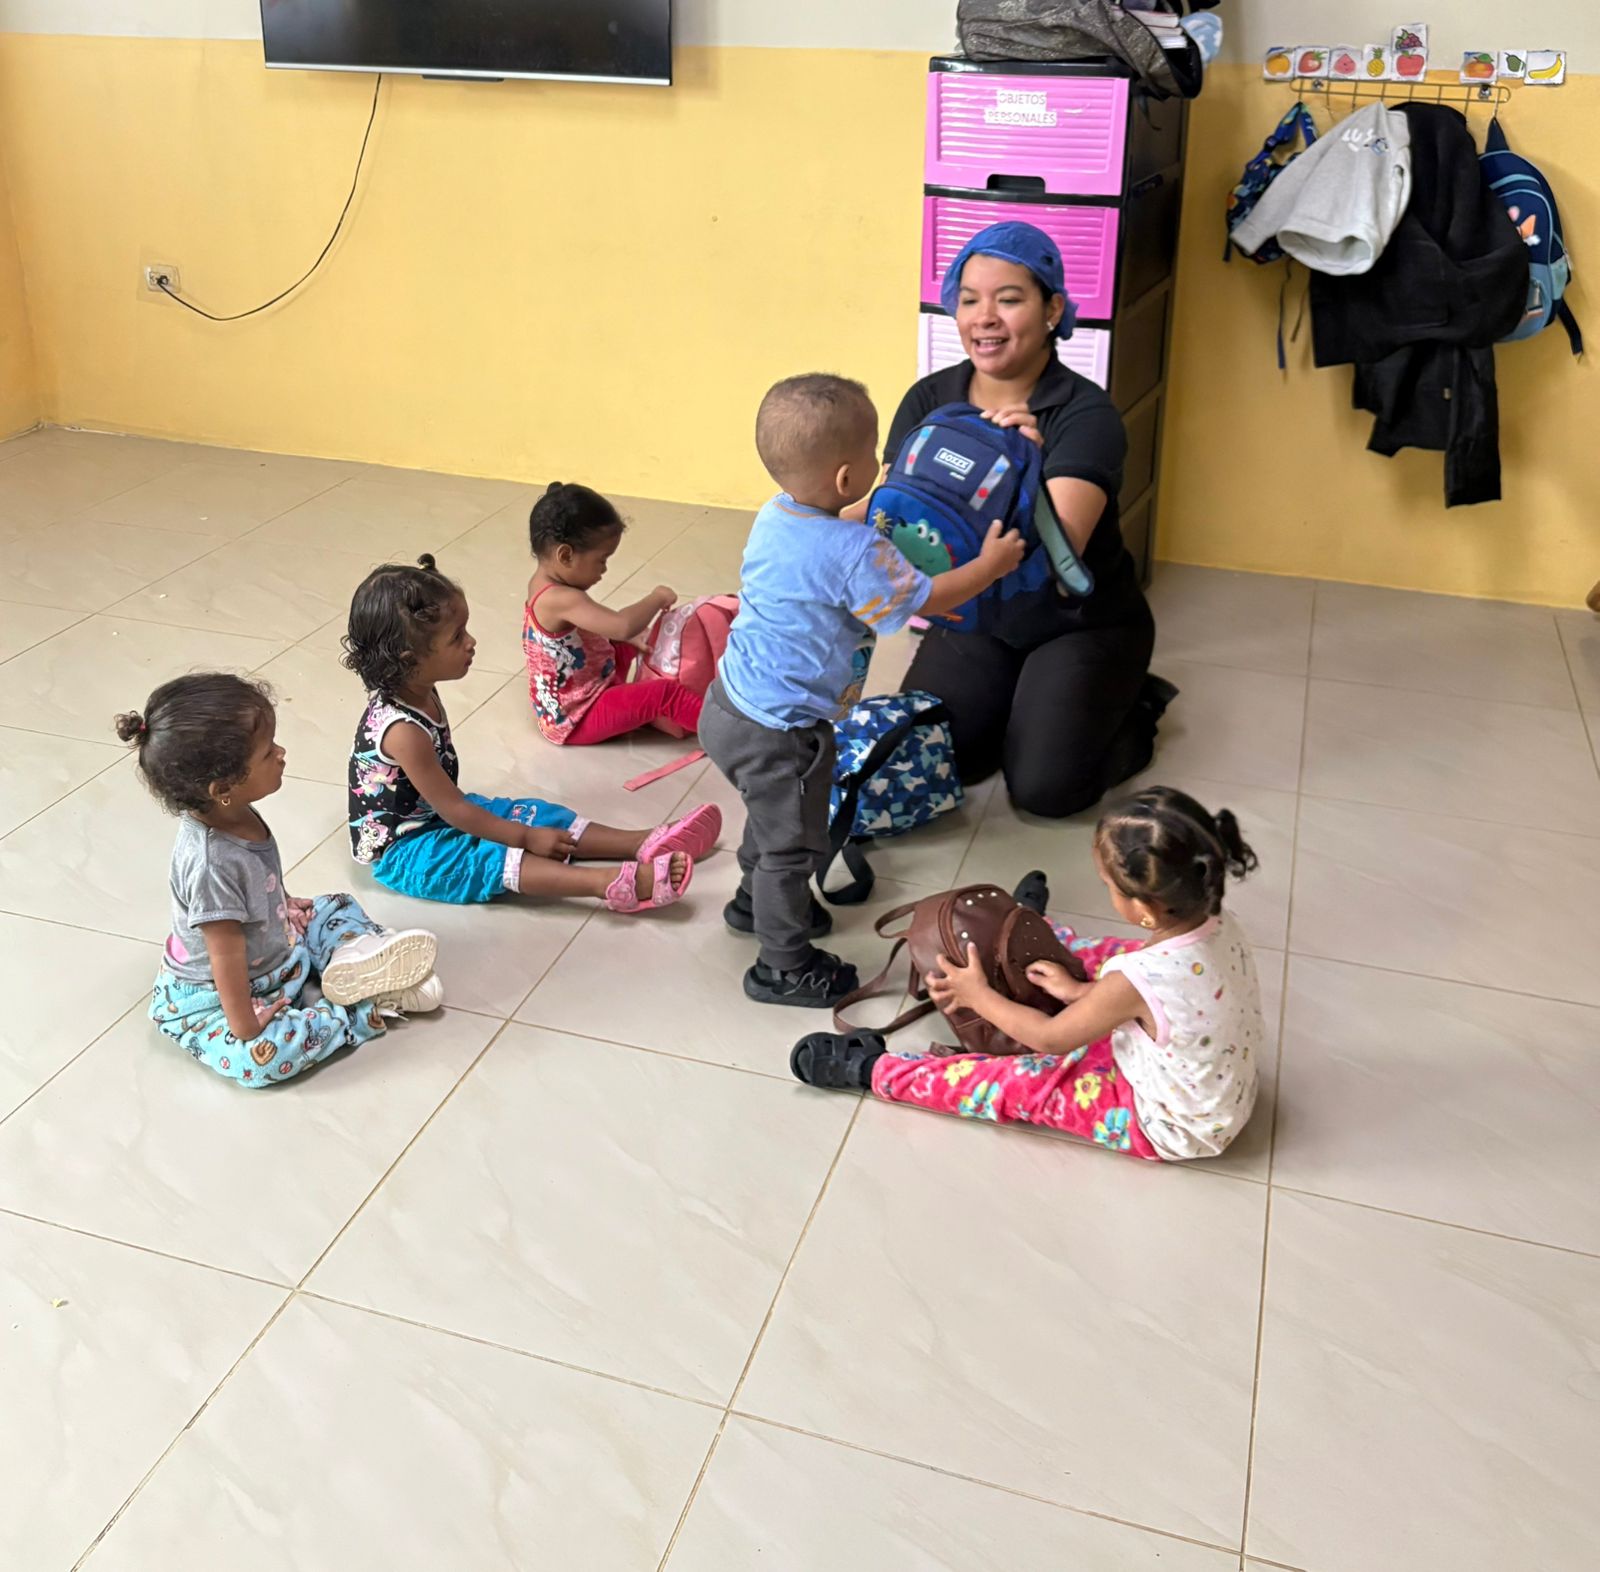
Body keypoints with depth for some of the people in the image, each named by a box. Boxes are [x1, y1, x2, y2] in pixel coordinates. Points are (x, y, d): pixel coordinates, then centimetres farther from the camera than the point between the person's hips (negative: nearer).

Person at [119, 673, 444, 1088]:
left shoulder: (235, 814, -12)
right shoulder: (211, 864, -37)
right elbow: (226, 956, -31)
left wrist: (287, 905, 20)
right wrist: (244, 1026, -25)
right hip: (213, 1000, -9)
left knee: (337, 909, 15)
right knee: (264, 1055, -34)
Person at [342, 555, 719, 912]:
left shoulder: (417, 693, -3)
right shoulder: (402, 730, -31)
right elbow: (452, 810, -24)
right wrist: (527, 837, -17)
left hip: (436, 812, 10)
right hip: (402, 850, -10)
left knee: (535, 814, 0)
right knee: (491, 859, -27)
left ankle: (645, 843, -7)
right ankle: (617, 883, -46)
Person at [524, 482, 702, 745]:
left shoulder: (543, 584, 1)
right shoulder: (562, 599, -31)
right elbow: (623, 626, -41)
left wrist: (636, 636, 2)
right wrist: (657, 598, -24)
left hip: (567, 702, 10)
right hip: (573, 720, -10)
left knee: (625, 645, 27)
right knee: (666, 693, -19)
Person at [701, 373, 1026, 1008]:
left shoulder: (775, 518, -1)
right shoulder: (854, 552, -28)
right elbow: (921, 600, -15)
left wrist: (886, 546, 14)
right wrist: (990, 564, -2)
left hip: (733, 703, 9)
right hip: (777, 733, -9)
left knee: (773, 817, 31)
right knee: (793, 843, 9)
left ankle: (755, 901, 54)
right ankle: (784, 967, 25)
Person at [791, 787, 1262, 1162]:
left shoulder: (1139, 981, -37)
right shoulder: (1217, 922, -17)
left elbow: (1050, 1038, -19)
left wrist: (977, 995, -5)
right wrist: (1082, 991, 6)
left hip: (1168, 1128, -7)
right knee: (1120, 955, 20)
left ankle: (870, 1068, 8)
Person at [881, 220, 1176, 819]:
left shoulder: (1086, 414, -23)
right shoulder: (930, 399, -8)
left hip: (1081, 627, -4)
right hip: (975, 621, 5)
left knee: (1043, 788, -15)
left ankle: (1135, 710, 16)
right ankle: (1017, 702, 22)